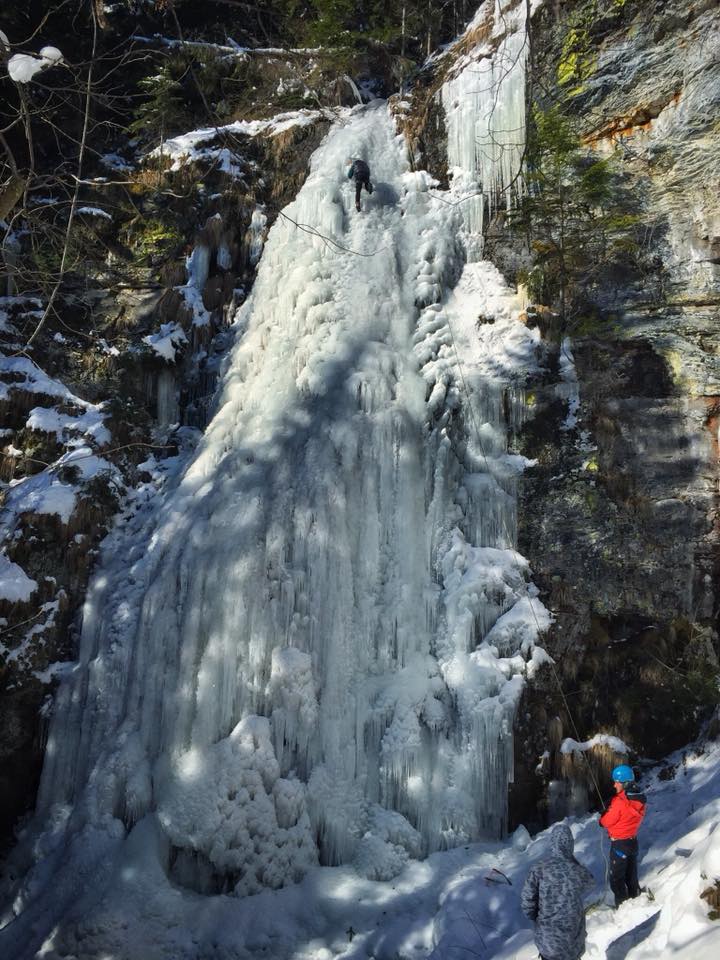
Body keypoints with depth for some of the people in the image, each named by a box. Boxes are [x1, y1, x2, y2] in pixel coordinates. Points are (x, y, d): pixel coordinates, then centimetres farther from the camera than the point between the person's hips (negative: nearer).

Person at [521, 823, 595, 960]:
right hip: (572, 933, 0)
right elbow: (589, 882, 6)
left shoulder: (539, 869, -18)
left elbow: (527, 900, -14)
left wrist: (536, 917, 5)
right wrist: (572, 860, 3)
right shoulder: (579, 872, -18)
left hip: (546, 934, 0)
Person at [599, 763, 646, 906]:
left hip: (619, 844, -7)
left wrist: (602, 819, 3)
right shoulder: (640, 799, -5)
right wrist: (610, 812, -1)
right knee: (631, 876, 23)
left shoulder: (619, 801, -28)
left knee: (616, 878, 8)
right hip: (633, 840, 7)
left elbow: (607, 821, -18)